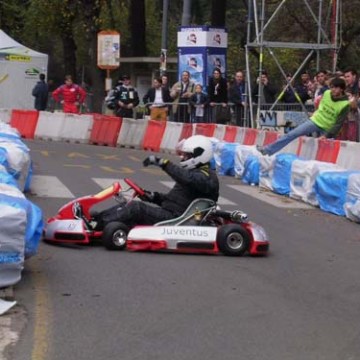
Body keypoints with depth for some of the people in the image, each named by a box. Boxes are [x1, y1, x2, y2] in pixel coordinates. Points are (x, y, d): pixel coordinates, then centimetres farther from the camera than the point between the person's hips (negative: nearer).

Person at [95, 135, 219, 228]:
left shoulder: (206, 176, -8)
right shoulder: (196, 173, 24)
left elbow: (186, 178, -31)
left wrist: (164, 163, -34)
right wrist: (155, 197, 10)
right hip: (169, 214, 10)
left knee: (136, 208, -23)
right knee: (124, 207, -1)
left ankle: (98, 224, -27)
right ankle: (96, 219, -14)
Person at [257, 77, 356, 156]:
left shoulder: (345, 105, -22)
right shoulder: (327, 93, -9)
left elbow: (338, 124, -21)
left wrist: (326, 136, -25)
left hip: (327, 130, -3)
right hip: (315, 121, 3)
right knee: (291, 134, -8)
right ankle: (267, 150, -7)